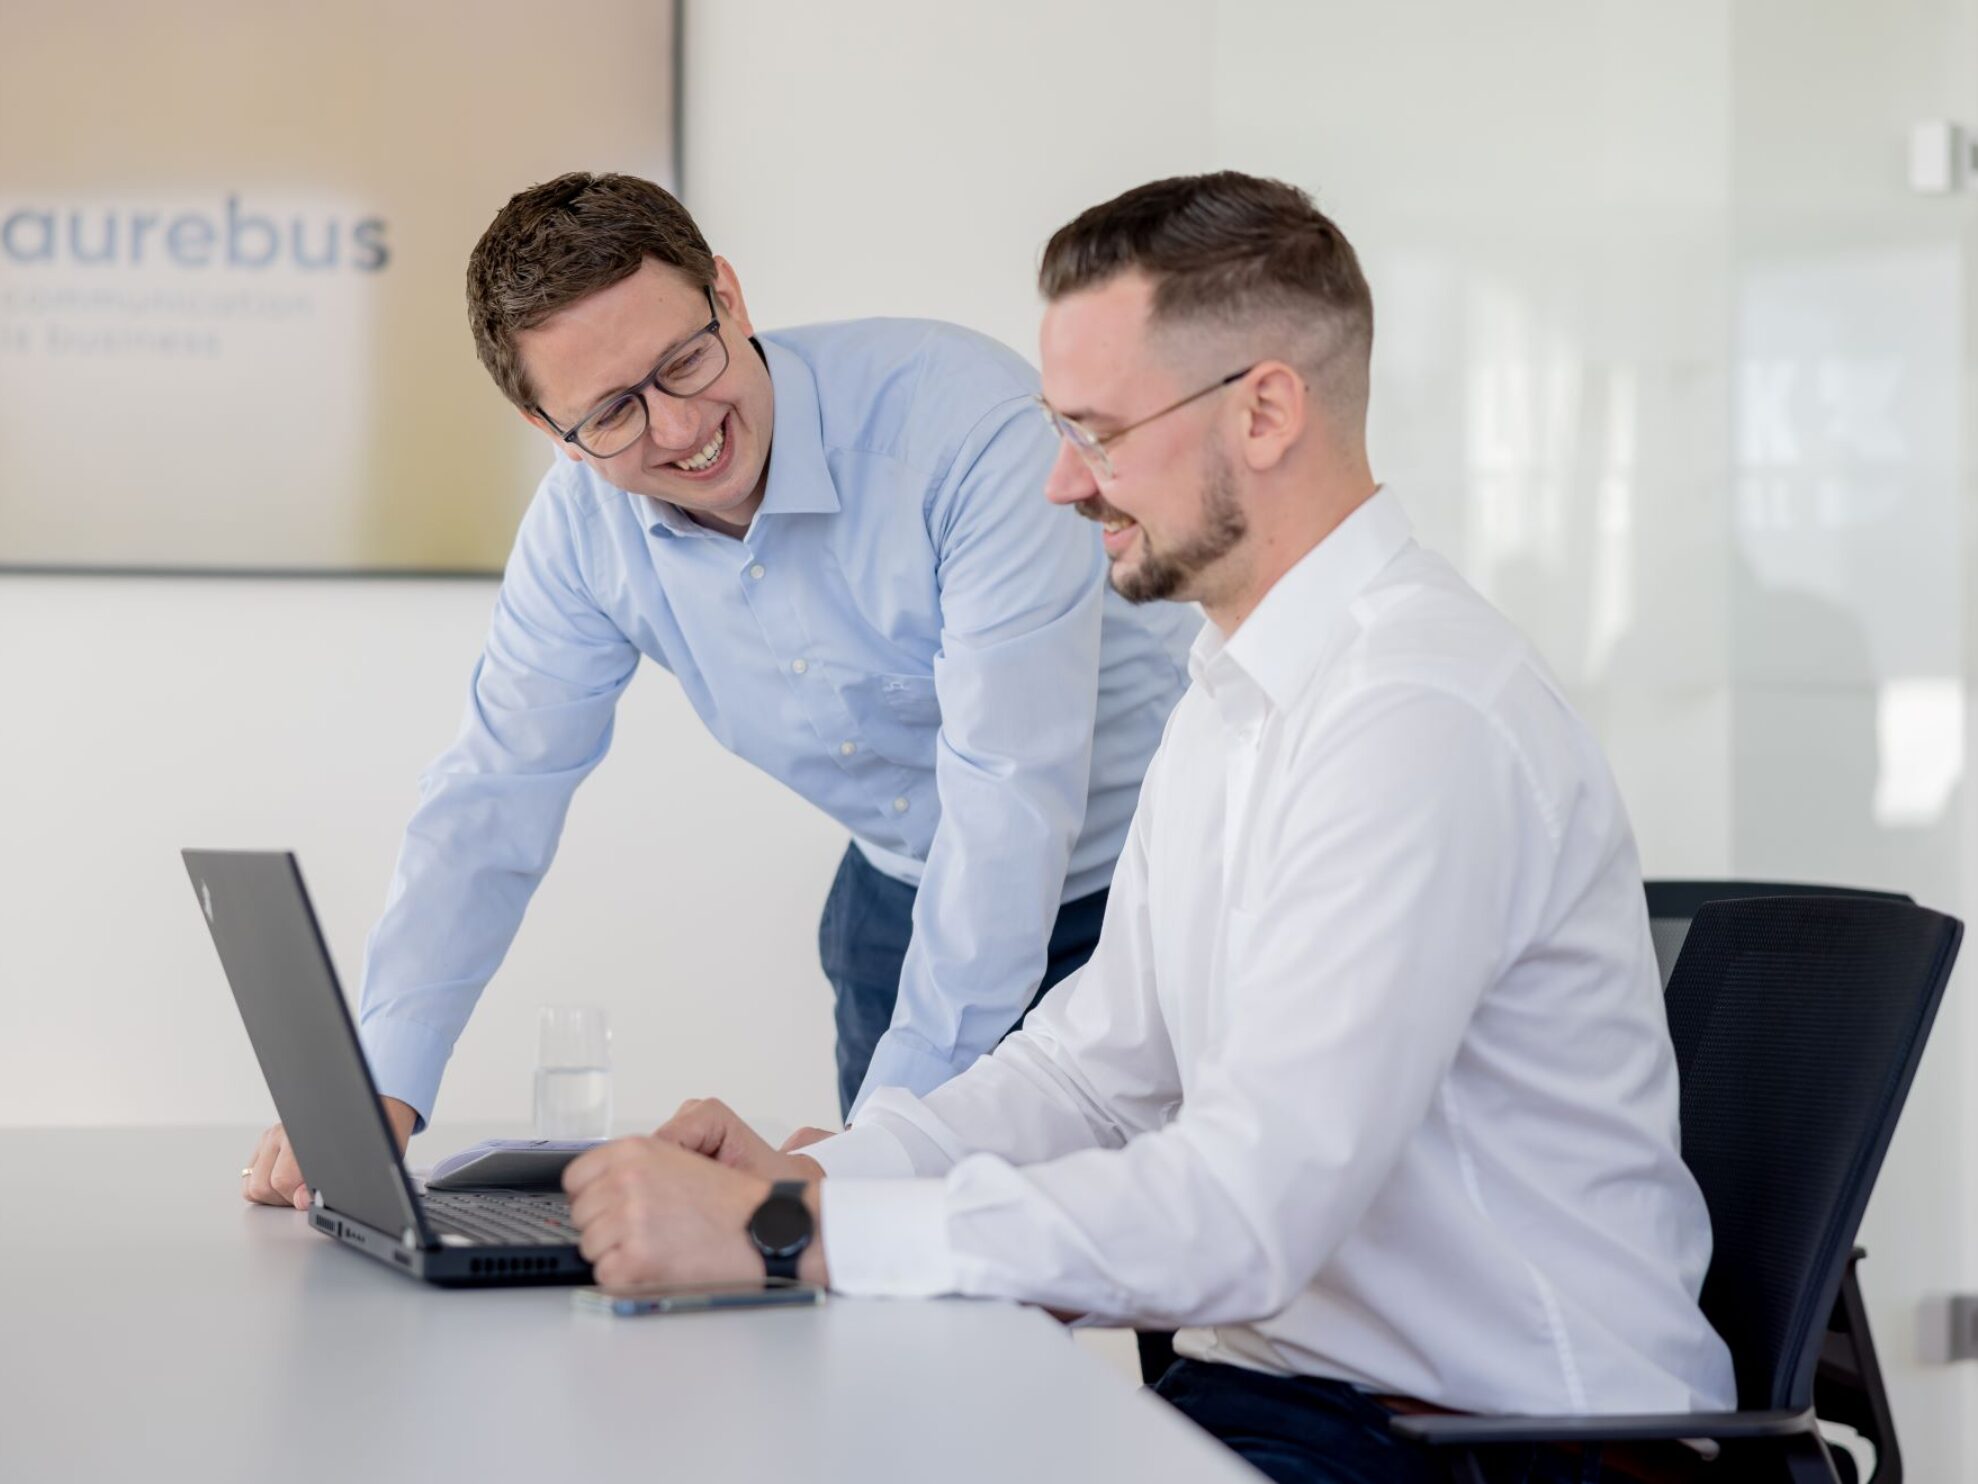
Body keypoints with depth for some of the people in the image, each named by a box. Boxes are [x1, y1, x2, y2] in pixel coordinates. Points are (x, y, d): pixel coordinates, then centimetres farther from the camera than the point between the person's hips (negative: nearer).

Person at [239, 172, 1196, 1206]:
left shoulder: (973, 421, -30)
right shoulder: (585, 521, -11)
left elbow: (1014, 793, -32)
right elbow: (493, 796, -4)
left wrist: (900, 1118, -35)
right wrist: (378, 1090, -15)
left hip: (1134, 877, -5)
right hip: (906, 889, 5)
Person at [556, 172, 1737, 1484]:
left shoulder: (1421, 718, -22)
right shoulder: (1235, 701, 12)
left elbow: (1246, 1211, -27)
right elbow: (1096, 1061, 14)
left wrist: (793, 1234, -26)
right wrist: (815, 1174, -3)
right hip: (1280, 1373, 8)